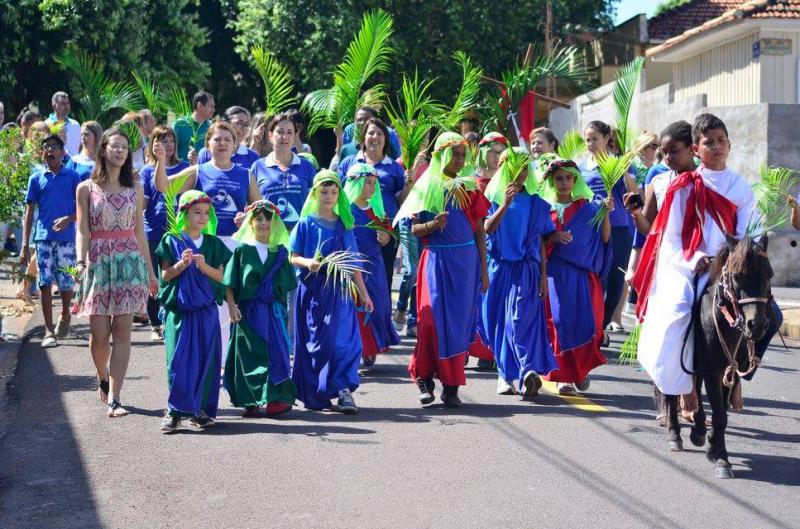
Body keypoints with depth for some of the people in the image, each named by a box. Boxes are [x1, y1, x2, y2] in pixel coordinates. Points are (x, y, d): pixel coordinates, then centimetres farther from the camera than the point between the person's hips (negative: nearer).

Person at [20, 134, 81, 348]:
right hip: (43, 237, 1)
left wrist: (68, 219, -15)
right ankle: (49, 331, 4)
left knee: (66, 282, 1)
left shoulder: (72, 177, 4)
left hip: (66, 237, -1)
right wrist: (25, 245, 1)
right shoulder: (36, 178, 7)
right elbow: (29, 212, 7)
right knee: (45, 283, -1)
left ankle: (65, 315, 31)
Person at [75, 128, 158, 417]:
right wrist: (81, 261, -18)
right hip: (98, 262, -1)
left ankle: (114, 398, -6)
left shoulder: (135, 188, 10)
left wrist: (150, 271, 13)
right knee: (99, 334, -1)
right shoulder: (86, 188, 4)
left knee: (122, 331, -6)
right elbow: (82, 231, -1)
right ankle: (102, 377, 31)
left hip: (130, 261, 1)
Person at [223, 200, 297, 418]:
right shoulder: (242, 250, 2)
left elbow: (287, 285, 13)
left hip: (274, 312, 2)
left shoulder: (280, 252, 10)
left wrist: (284, 309, 6)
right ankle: (250, 402, 3)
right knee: (250, 356, -1)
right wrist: (232, 306, -10)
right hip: (248, 312, -2)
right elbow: (229, 283, 0)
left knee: (276, 353, -3)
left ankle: (276, 399, -2)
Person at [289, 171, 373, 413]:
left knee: (344, 340, -7)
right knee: (315, 342, 0)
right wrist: (308, 263, -22)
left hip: (339, 291, 2)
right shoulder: (306, 224, 1)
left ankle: (344, 391, -8)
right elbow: (293, 257, 0)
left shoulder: (343, 225, 10)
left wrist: (364, 293, 13)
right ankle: (315, 395, 10)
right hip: (313, 291, -2)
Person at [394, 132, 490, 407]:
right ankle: (425, 379, 5)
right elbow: (414, 229, 3)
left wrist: (483, 269, 5)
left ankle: (451, 387, 6)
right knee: (433, 319, -6)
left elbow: (479, 231, 9)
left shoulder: (470, 188, 8)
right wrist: (432, 225, -18)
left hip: (466, 260, 2)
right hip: (436, 259, -2)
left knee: (460, 320, 1)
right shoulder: (427, 186, 3)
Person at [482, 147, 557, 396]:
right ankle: (506, 375, 13)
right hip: (500, 269, 1)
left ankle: (527, 373, -23)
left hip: (527, 270, -1)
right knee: (500, 321, 4)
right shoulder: (494, 198, 5)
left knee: (521, 319, -14)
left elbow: (540, 241, 8)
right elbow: (487, 228, -10)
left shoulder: (536, 202, 7)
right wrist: (505, 204, -21)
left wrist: (544, 275, 4)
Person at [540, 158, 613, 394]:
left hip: (583, 274, 1)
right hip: (556, 274, 0)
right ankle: (563, 376, 2)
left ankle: (581, 369, 14)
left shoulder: (588, 208, 8)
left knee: (585, 321, -6)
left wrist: (606, 214, -11)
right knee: (560, 321, -5)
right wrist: (553, 238, -14)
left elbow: (604, 238, 2)